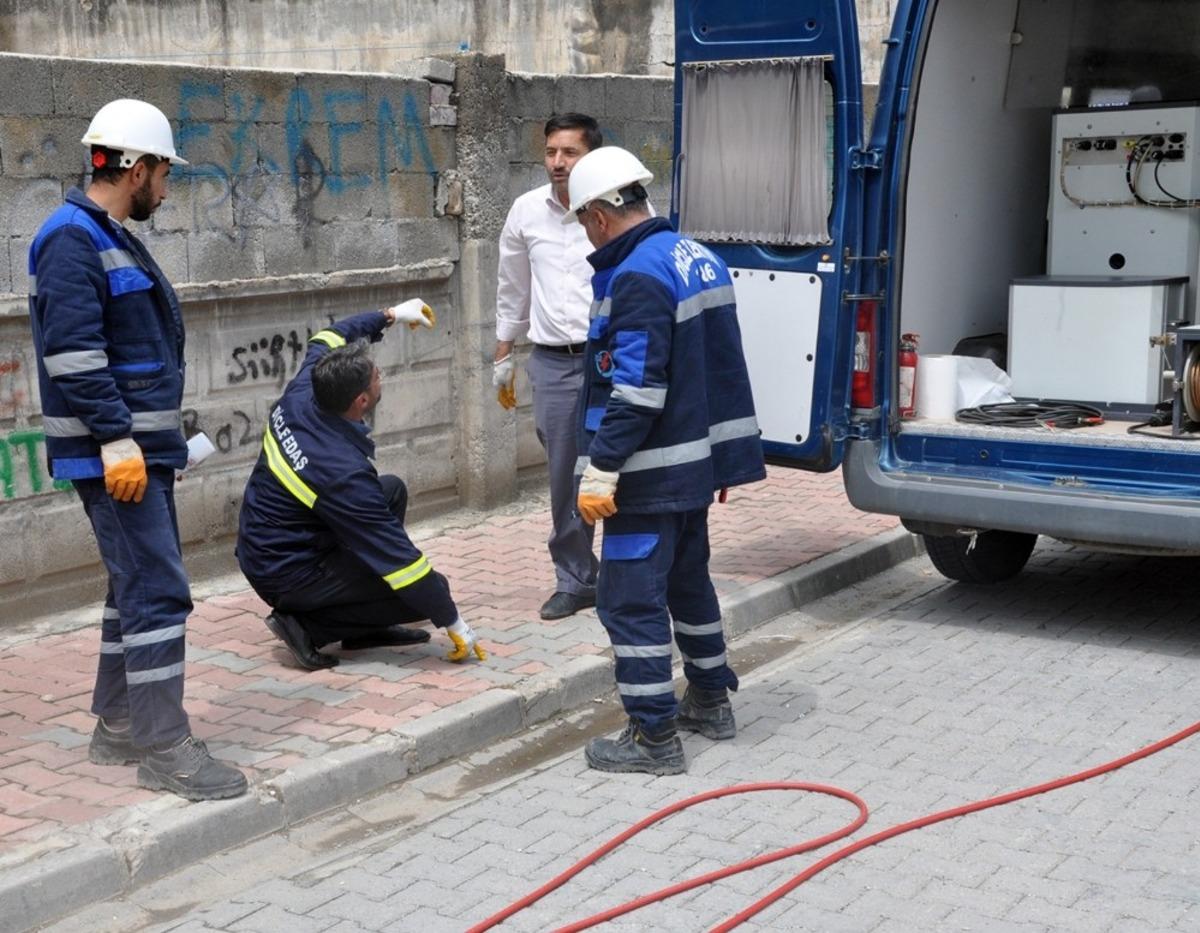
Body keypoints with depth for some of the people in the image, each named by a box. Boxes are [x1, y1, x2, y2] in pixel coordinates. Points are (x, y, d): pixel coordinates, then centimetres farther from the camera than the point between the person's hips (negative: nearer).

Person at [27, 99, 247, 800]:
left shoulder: (115, 239, 18)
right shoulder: (72, 240, -14)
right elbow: (73, 353, -23)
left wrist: (160, 438, 23)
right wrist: (116, 439, -26)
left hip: (142, 447, 11)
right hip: (114, 452, -11)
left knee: (137, 585, 15)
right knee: (158, 591, -11)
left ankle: (118, 729, 25)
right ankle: (165, 749, -6)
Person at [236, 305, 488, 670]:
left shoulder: (299, 397, -10)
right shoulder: (344, 473, -30)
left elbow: (326, 341, 15)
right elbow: (396, 555, -23)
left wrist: (390, 315, 22)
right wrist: (453, 623, -14)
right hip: (288, 577, -9)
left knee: (391, 490, 17)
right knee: (429, 589, -10)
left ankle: (367, 627, 17)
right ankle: (308, 626, -5)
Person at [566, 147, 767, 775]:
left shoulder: (638, 277, -19)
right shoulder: (699, 259, 11)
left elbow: (637, 389, -25)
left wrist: (600, 471, -23)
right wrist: (721, 457, 24)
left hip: (652, 473, -10)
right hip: (697, 462, 10)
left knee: (630, 599, -2)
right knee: (688, 581, 23)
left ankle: (654, 737, 3)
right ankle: (711, 701, 35)